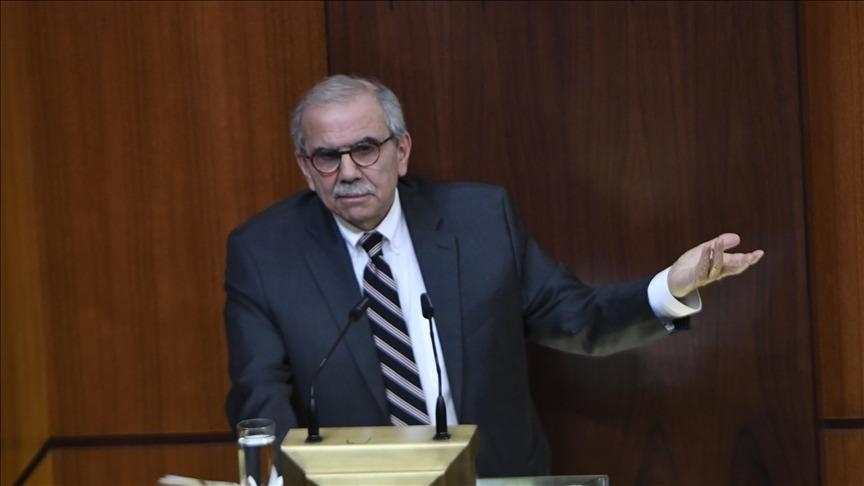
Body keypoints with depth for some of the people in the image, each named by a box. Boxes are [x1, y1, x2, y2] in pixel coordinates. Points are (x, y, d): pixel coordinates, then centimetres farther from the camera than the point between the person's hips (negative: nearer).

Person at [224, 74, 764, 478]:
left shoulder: (483, 217, 3)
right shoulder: (262, 253, -1)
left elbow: (576, 319, 11)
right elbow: (262, 396, -5)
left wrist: (672, 290, -6)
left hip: (499, 477, 2)